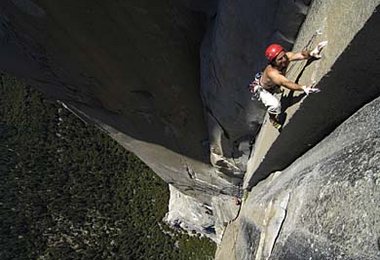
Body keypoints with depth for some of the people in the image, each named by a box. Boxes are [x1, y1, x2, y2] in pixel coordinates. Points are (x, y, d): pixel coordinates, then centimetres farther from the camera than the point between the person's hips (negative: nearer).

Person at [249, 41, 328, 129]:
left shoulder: (286, 57, -31)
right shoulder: (271, 72, -47)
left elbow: (300, 55, -46)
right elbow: (286, 83, -60)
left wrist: (311, 53, -67)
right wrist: (304, 88, -74)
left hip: (273, 85, 7)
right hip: (261, 89, -7)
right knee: (275, 105, -25)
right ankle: (273, 119, 8)